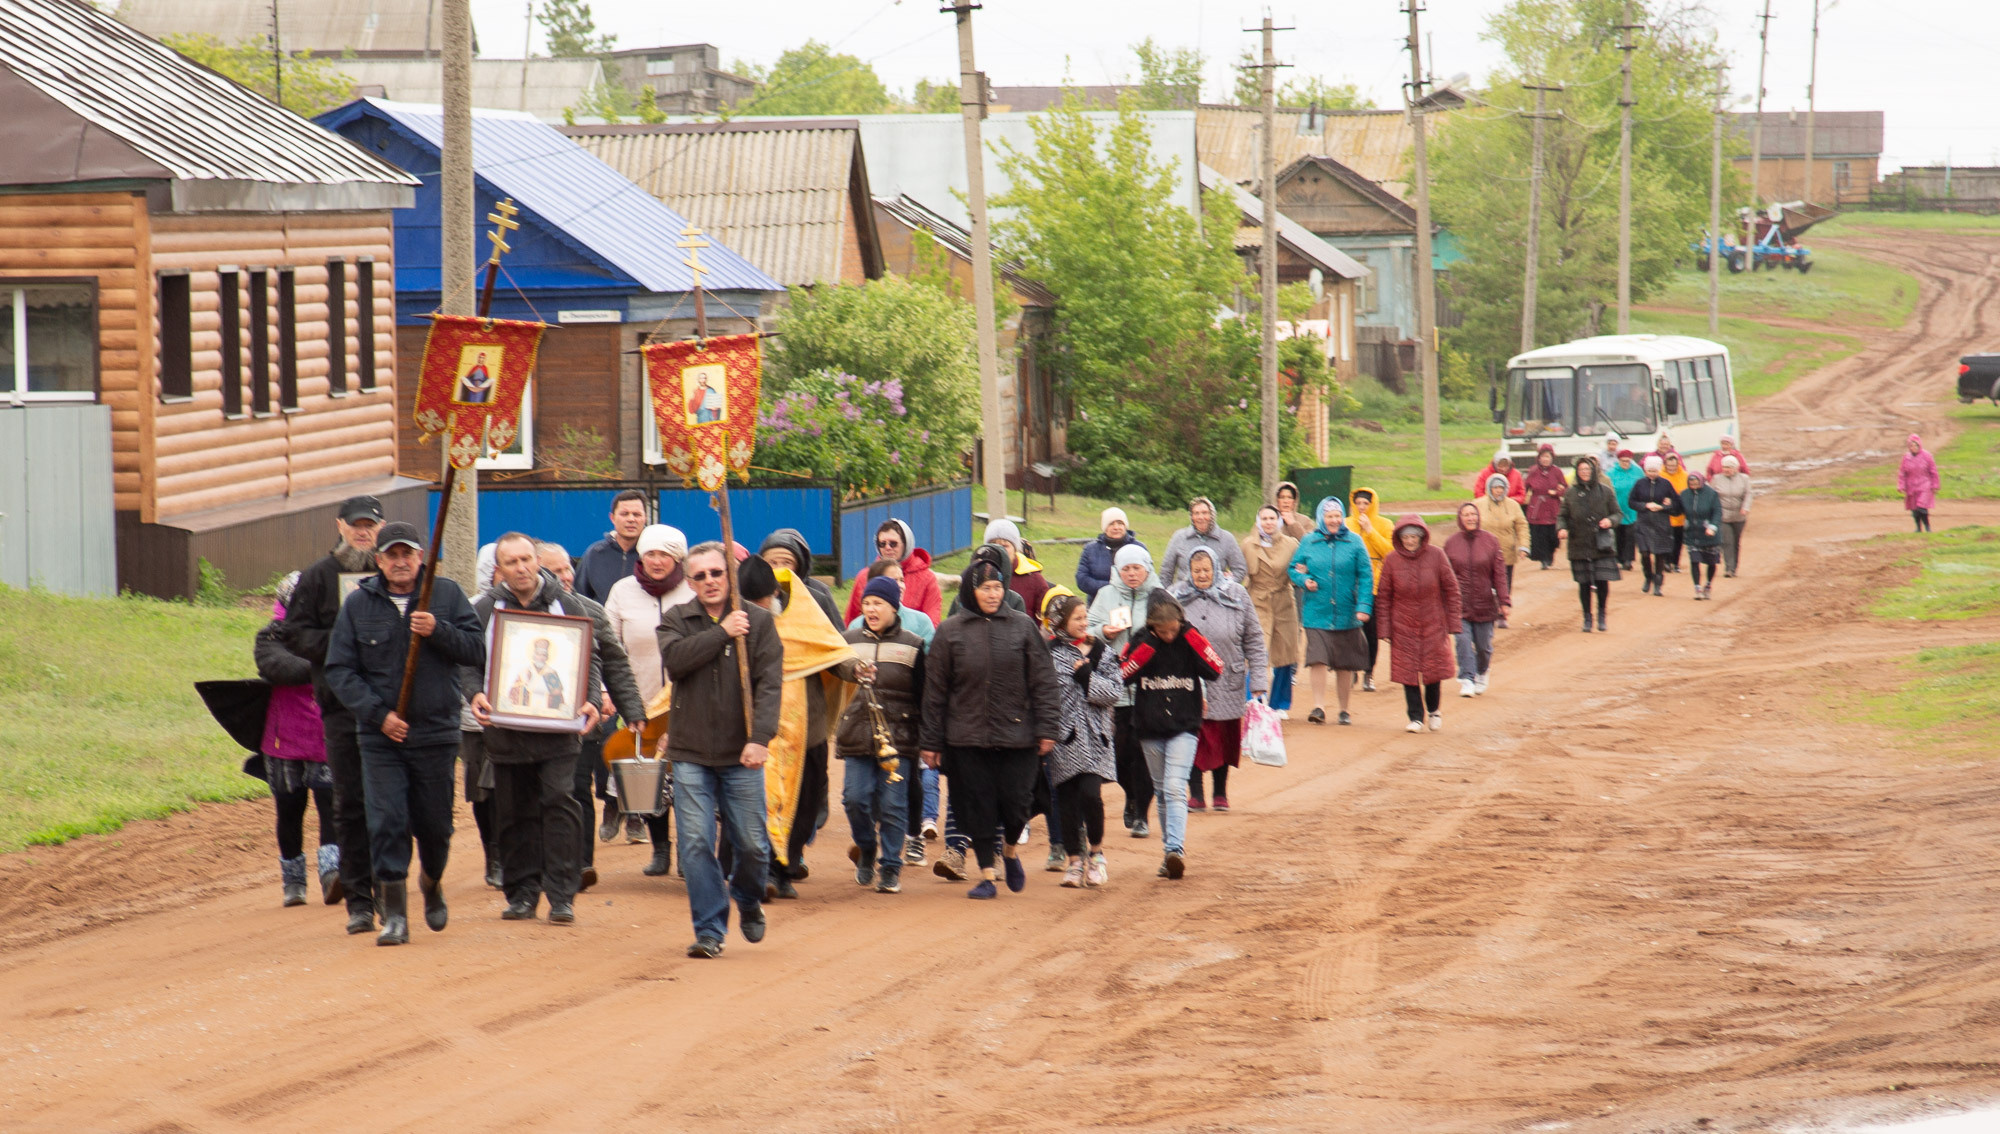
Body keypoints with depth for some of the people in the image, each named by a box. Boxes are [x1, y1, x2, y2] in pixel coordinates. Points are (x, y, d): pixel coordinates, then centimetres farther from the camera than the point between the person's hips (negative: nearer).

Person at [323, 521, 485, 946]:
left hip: (436, 735, 1)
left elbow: (477, 650, -2)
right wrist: (378, 714, -11)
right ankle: (394, 914, -8)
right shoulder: (358, 604, 2)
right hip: (380, 736, 0)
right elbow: (339, 670, 0)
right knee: (387, 823, -10)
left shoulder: (447, 595, 3)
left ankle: (432, 884, 39)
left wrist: (438, 631, -19)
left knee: (434, 825, 9)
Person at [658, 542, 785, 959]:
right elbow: (674, 659, -13)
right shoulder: (676, 620, 7)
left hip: (741, 755, 0)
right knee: (696, 844, -6)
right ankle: (709, 930, 2)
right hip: (691, 753, 1)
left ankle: (748, 901, 33)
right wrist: (722, 632, -15)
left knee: (751, 843, 4)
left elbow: (769, 683, -7)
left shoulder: (760, 621, 3)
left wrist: (760, 737, -19)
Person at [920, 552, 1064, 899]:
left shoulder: (1022, 627, 3)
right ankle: (987, 876, 11)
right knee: (978, 808, 1)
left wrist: (1046, 728, -4)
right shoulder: (950, 632, 3)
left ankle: (1011, 850, 31)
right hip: (967, 738, 0)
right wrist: (931, 741, 3)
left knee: (1015, 805, 0)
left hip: (1016, 736, 0)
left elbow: (1043, 682, 4)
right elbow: (935, 691, 6)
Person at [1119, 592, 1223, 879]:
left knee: (1175, 788, -17)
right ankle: (1170, 853, 20)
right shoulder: (1140, 641, -1)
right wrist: (1149, 644, -19)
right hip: (1150, 729, 3)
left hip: (1184, 728, -3)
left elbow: (1215, 670, -14)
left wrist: (1190, 635, -15)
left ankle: (1175, 850, -26)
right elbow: (1122, 674, -13)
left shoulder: (1189, 641, -2)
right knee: (1162, 792, 11)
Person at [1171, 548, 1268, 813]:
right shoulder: (1177, 599, -1)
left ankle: (1221, 793, 23)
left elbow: (1253, 640, 4)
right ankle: (1195, 795, 8)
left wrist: (1259, 683, -1)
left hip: (1228, 682, 1)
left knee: (1225, 739, 9)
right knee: (1194, 740, -1)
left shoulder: (1236, 595, 2)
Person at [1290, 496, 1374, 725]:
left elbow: (1365, 576, 1)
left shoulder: (1354, 542, 2)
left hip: (1346, 616, 0)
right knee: (1317, 659, -12)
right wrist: (1304, 580, -8)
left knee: (1345, 665, 7)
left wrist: (1364, 606, -8)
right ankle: (1319, 707, -7)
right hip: (1317, 614, 0)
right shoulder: (1309, 542, 5)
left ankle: (1344, 710, 20)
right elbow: (1292, 568, 14)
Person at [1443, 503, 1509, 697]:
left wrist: (1504, 601, -5)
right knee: (1463, 641, -14)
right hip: (1460, 604, 0)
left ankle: (1481, 674, 34)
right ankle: (1466, 680, -13)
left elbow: (1499, 574, 1)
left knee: (1483, 645, 7)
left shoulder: (1490, 541, 1)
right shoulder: (1452, 543, 3)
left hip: (1484, 603, 0)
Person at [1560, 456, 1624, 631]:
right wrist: (1562, 528, -11)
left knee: (1602, 582, -5)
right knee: (1584, 584, 3)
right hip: (1580, 546, 1)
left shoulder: (1605, 491, 4)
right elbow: (1563, 516, 10)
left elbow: (1617, 513, 8)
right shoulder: (1571, 493, 6)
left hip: (1602, 545, -1)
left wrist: (1610, 521, -13)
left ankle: (1601, 616, 14)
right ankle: (1587, 617, 16)